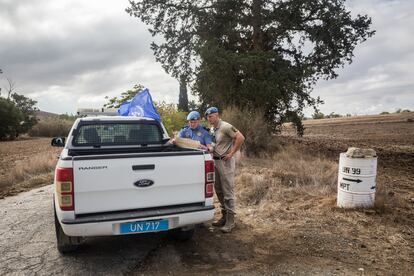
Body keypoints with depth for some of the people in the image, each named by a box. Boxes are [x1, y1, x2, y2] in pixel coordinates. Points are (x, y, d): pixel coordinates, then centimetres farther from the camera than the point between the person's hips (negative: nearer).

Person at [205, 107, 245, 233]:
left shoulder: (225, 127, -13)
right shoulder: (212, 129, 14)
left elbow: (241, 138, -20)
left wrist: (231, 153, -18)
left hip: (225, 162, -9)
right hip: (215, 161, 9)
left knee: (228, 191, -4)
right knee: (218, 190, 14)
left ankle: (230, 221, 4)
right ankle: (224, 216, 26)